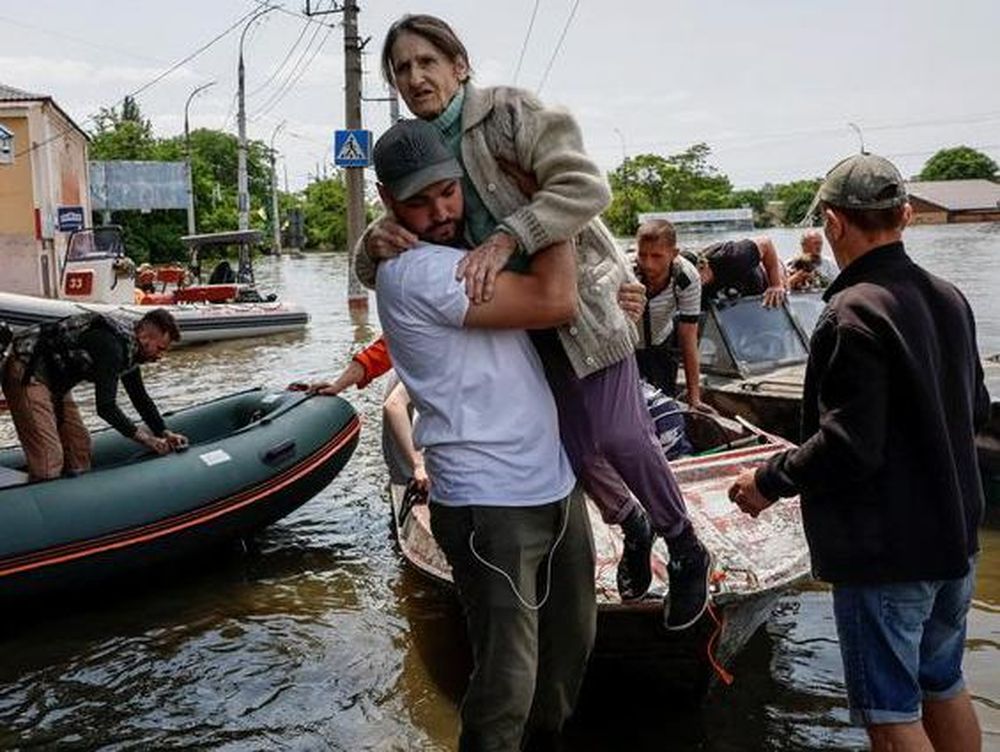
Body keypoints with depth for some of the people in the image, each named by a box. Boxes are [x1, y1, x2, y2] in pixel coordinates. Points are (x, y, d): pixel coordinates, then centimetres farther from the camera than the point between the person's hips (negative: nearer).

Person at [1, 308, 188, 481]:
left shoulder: (129, 347, 4)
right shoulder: (112, 345, -26)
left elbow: (140, 397, 16)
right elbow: (106, 407, -26)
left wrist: (165, 433, 11)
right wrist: (139, 435, -15)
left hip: (53, 379, 10)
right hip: (26, 374, -10)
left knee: (79, 446, 10)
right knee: (49, 459, -16)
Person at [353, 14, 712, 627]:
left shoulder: (509, 112, -13)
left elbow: (586, 186, -26)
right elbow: (377, 274, 3)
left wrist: (505, 239, -37)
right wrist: (376, 243, -22)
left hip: (581, 294, -5)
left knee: (617, 434, -10)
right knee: (570, 441, 10)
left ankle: (688, 551, 15)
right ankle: (632, 523, 39)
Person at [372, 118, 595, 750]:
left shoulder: (462, 256, 13)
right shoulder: (415, 273, -18)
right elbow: (555, 301, -23)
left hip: (556, 485, 10)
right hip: (490, 506, -9)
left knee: (572, 640, 22)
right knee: (507, 680, -3)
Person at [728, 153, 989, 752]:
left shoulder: (854, 315, -22)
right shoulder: (950, 299, 4)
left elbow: (847, 449, -26)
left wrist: (770, 482, -12)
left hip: (884, 551, -8)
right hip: (955, 536, 9)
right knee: (944, 686, 24)